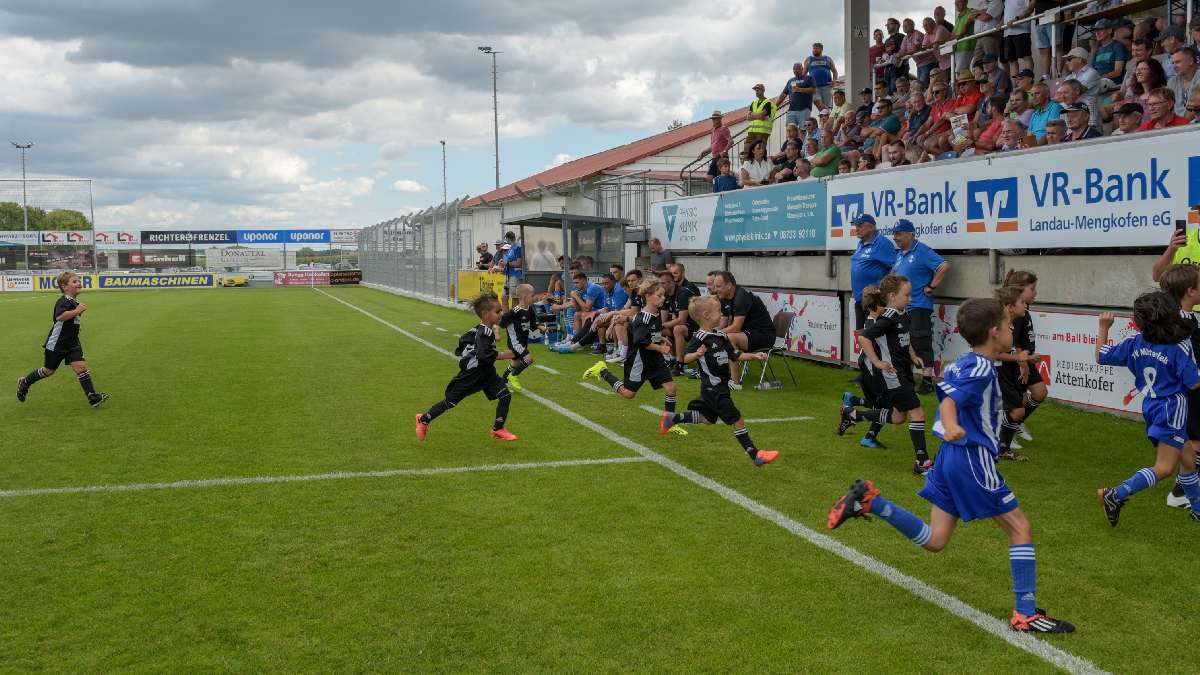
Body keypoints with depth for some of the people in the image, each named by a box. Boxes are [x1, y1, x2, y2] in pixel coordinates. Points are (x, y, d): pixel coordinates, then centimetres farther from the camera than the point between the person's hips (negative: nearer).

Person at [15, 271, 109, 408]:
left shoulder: (75, 302, 9)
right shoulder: (64, 301, -20)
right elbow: (59, 316, -39)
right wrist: (77, 311, -36)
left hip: (72, 343, 7)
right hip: (56, 344, -7)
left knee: (80, 366, -8)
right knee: (49, 370, 10)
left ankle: (92, 397, -14)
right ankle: (24, 383, 35)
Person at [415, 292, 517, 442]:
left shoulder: (480, 329, 5)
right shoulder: (484, 333, -25)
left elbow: (464, 338, 19)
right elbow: (483, 356, -34)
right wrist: (502, 355, -26)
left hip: (486, 373, 9)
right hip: (471, 375, -9)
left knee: (505, 395, -7)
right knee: (450, 401, 5)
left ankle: (498, 429, 4)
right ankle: (423, 420, 27)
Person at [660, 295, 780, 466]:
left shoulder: (721, 336, 8)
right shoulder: (700, 338, -17)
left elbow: (735, 356, 15)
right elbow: (686, 358, -21)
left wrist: (754, 356, 4)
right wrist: (697, 354, -41)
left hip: (721, 386, 9)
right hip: (713, 388, -9)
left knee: (707, 418, 24)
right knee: (738, 420, -7)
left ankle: (672, 418, 36)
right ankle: (755, 455, 0)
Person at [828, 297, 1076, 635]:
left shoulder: (962, 364, 12)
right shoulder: (983, 368, -14)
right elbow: (949, 402, -28)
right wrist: (952, 427, -48)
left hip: (950, 456, 9)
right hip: (973, 458, -9)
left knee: (933, 540, 11)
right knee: (1020, 528, 2)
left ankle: (868, 500, 0)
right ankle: (1026, 615, 3)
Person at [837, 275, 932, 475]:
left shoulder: (900, 316, 10)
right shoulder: (887, 318, -18)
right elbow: (863, 338, -26)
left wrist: (912, 355, 14)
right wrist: (878, 362, -23)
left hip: (903, 371, 10)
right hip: (891, 374, -10)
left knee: (898, 416, 16)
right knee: (917, 412, -9)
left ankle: (852, 414, 28)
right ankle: (922, 462, -4)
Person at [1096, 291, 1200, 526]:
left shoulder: (1134, 342, -3)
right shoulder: (1180, 347, -16)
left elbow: (1101, 357, 6)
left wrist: (1103, 328, 16)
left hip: (1151, 407, 8)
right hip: (1171, 409, -7)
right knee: (1164, 468, -7)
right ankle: (1115, 496, -12)